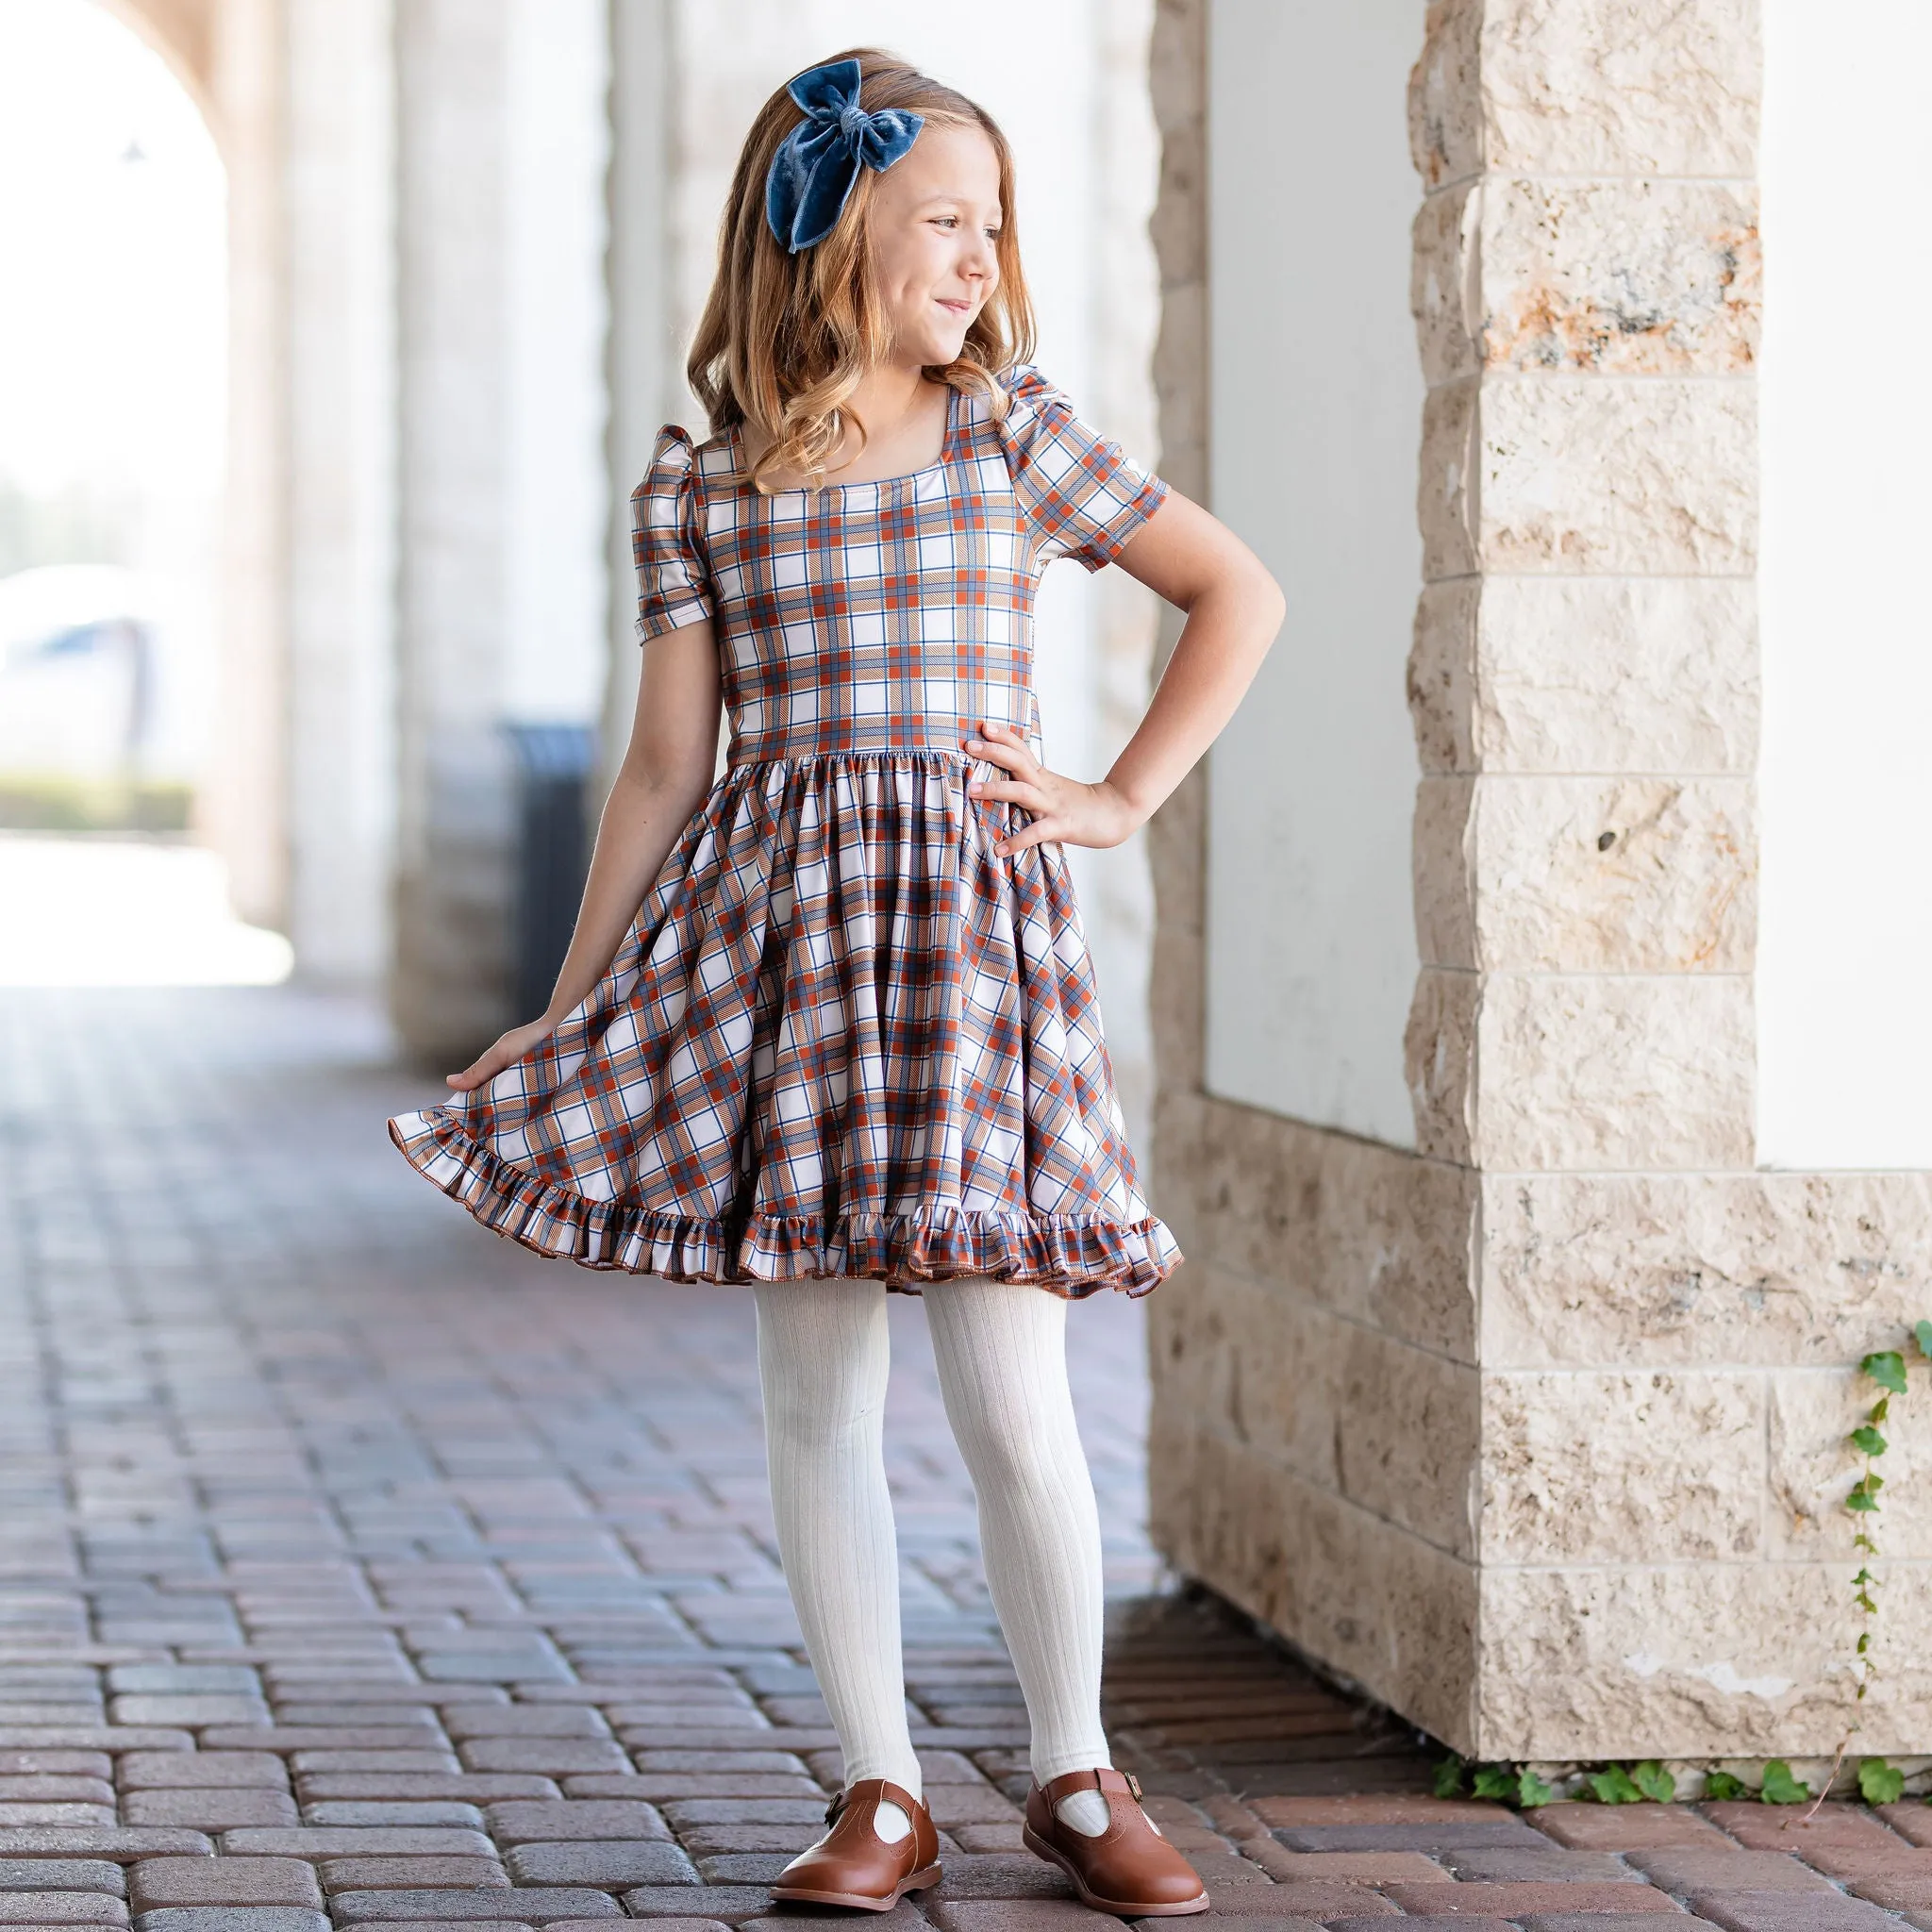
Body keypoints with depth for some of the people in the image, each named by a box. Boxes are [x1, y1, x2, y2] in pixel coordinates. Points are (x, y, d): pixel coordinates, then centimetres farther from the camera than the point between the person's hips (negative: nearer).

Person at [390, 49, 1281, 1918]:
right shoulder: (698, 489, 5)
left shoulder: (1016, 436, 4)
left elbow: (1238, 593, 12)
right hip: (774, 925, 1)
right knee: (815, 1388, 4)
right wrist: (565, 1015, 7)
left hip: (970, 922, -1)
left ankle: (1077, 1778, 12)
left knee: (1010, 1397, -4)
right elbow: (665, 767, 7)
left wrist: (1123, 798, 6)